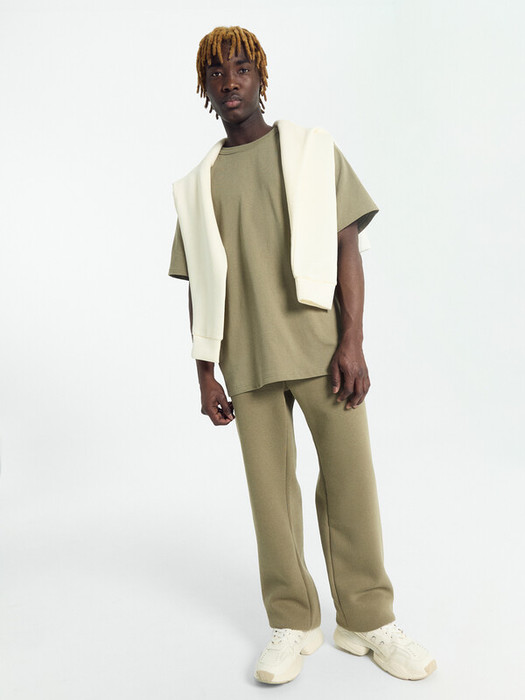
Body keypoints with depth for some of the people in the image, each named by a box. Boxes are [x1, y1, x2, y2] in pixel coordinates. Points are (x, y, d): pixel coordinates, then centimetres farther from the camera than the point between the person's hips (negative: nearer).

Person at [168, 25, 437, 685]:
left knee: (350, 479, -1)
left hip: (320, 345, -1)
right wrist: (206, 375, 6)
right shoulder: (197, 185, 14)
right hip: (249, 362, 2)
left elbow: (347, 248, 2)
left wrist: (351, 342, -8)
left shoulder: (313, 150, 10)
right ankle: (292, 625, 17)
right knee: (270, 488, 3)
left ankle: (368, 620, 16)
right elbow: (200, 288, 12)